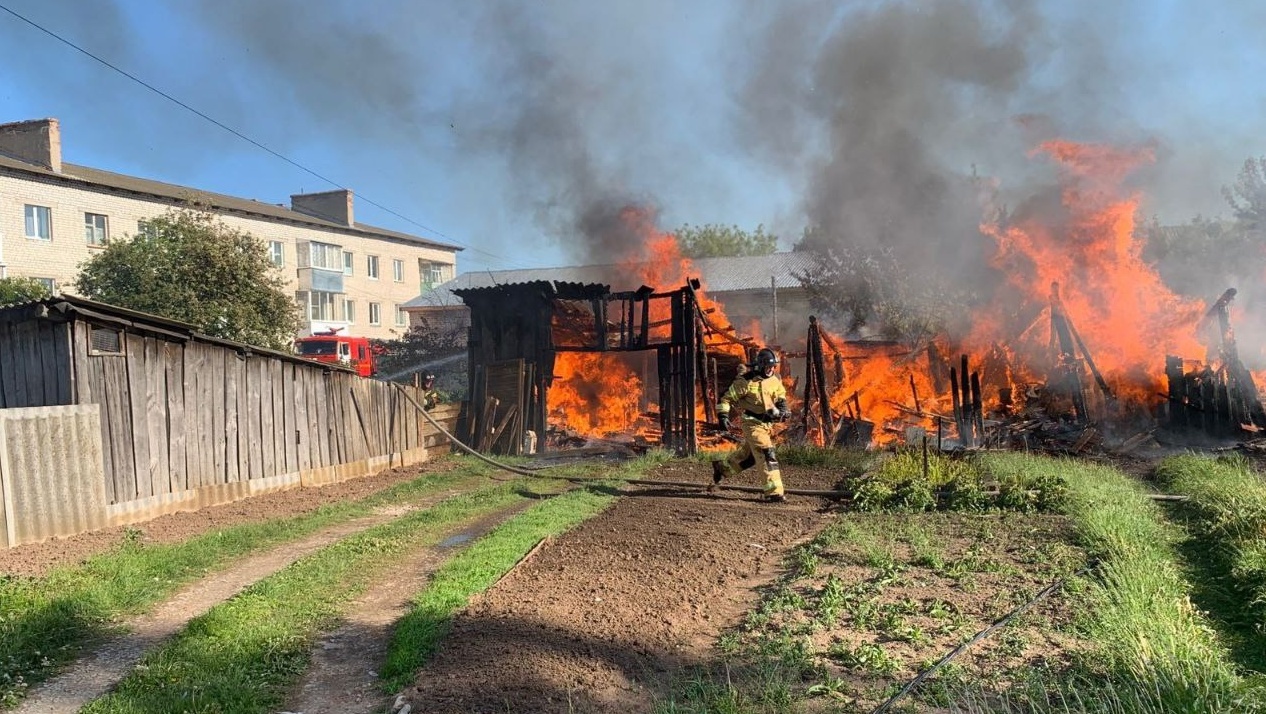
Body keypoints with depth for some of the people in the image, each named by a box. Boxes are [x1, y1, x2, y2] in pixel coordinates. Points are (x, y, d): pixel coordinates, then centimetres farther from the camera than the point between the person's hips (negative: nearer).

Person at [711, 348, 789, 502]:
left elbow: (781, 396, 22)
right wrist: (723, 416, -17)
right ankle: (774, 491, -14)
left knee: (748, 454, 20)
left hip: (768, 424, 8)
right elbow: (726, 398, -9)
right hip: (753, 424, -8)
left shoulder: (775, 380, 4)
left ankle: (721, 467, 42)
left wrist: (782, 409, 3)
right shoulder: (746, 381, -16)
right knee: (767, 456, -16)